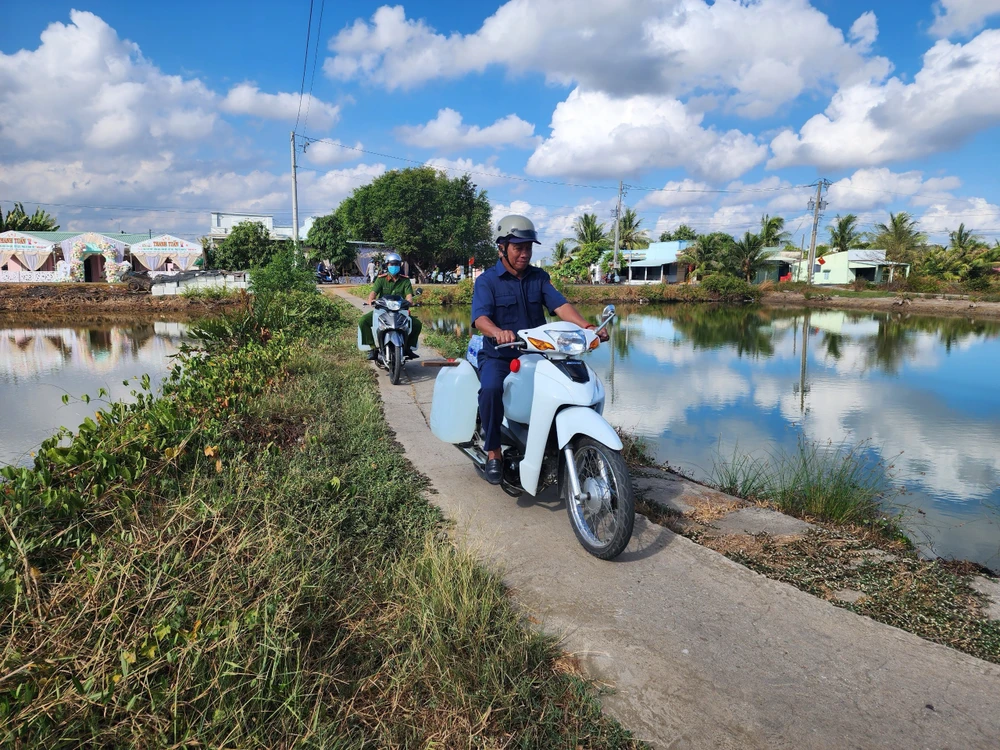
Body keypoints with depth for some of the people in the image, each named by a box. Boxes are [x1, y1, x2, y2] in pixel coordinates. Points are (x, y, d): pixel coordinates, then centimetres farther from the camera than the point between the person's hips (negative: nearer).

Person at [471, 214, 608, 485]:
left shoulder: (539, 277, 10)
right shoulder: (487, 280, -3)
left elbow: (560, 305, -6)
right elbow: (480, 318, -20)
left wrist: (587, 326, -26)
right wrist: (498, 332, -44)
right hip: (498, 356, -4)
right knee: (491, 389, -34)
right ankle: (493, 452, -15)